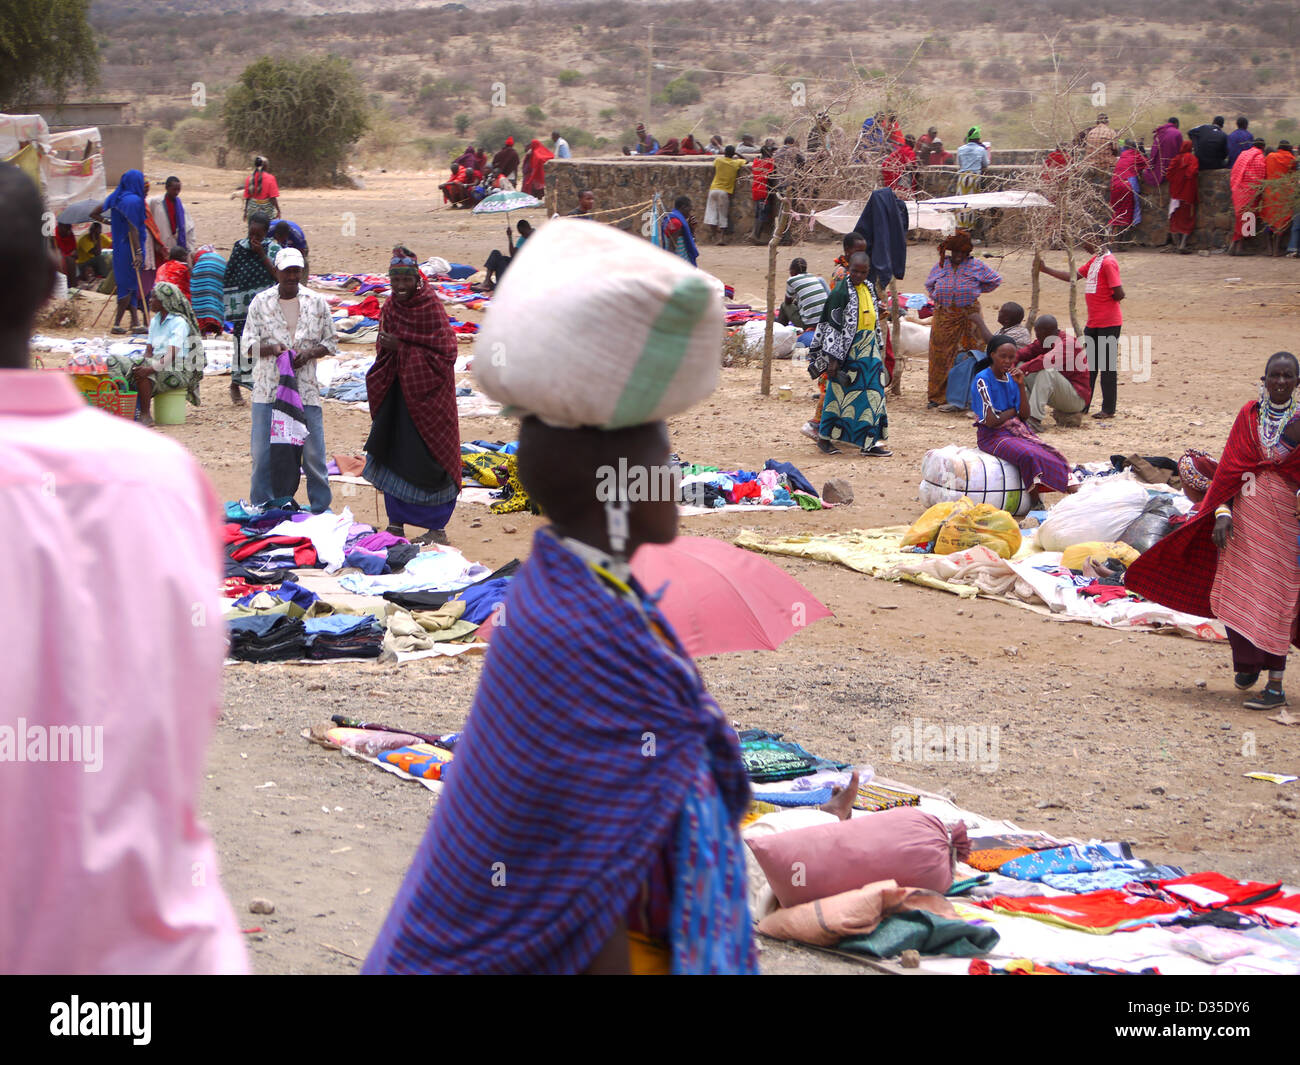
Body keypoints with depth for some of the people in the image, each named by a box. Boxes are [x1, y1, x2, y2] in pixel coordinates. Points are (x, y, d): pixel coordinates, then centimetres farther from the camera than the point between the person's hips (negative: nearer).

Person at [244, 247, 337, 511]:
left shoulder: (317, 303, 6)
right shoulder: (260, 302, 4)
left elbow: (330, 343, 11)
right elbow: (249, 344, 3)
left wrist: (309, 353, -10)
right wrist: (272, 348, -18)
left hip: (306, 390, 0)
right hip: (267, 390, 0)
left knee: (313, 454, 1)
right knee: (262, 453, 1)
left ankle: (321, 510, 14)